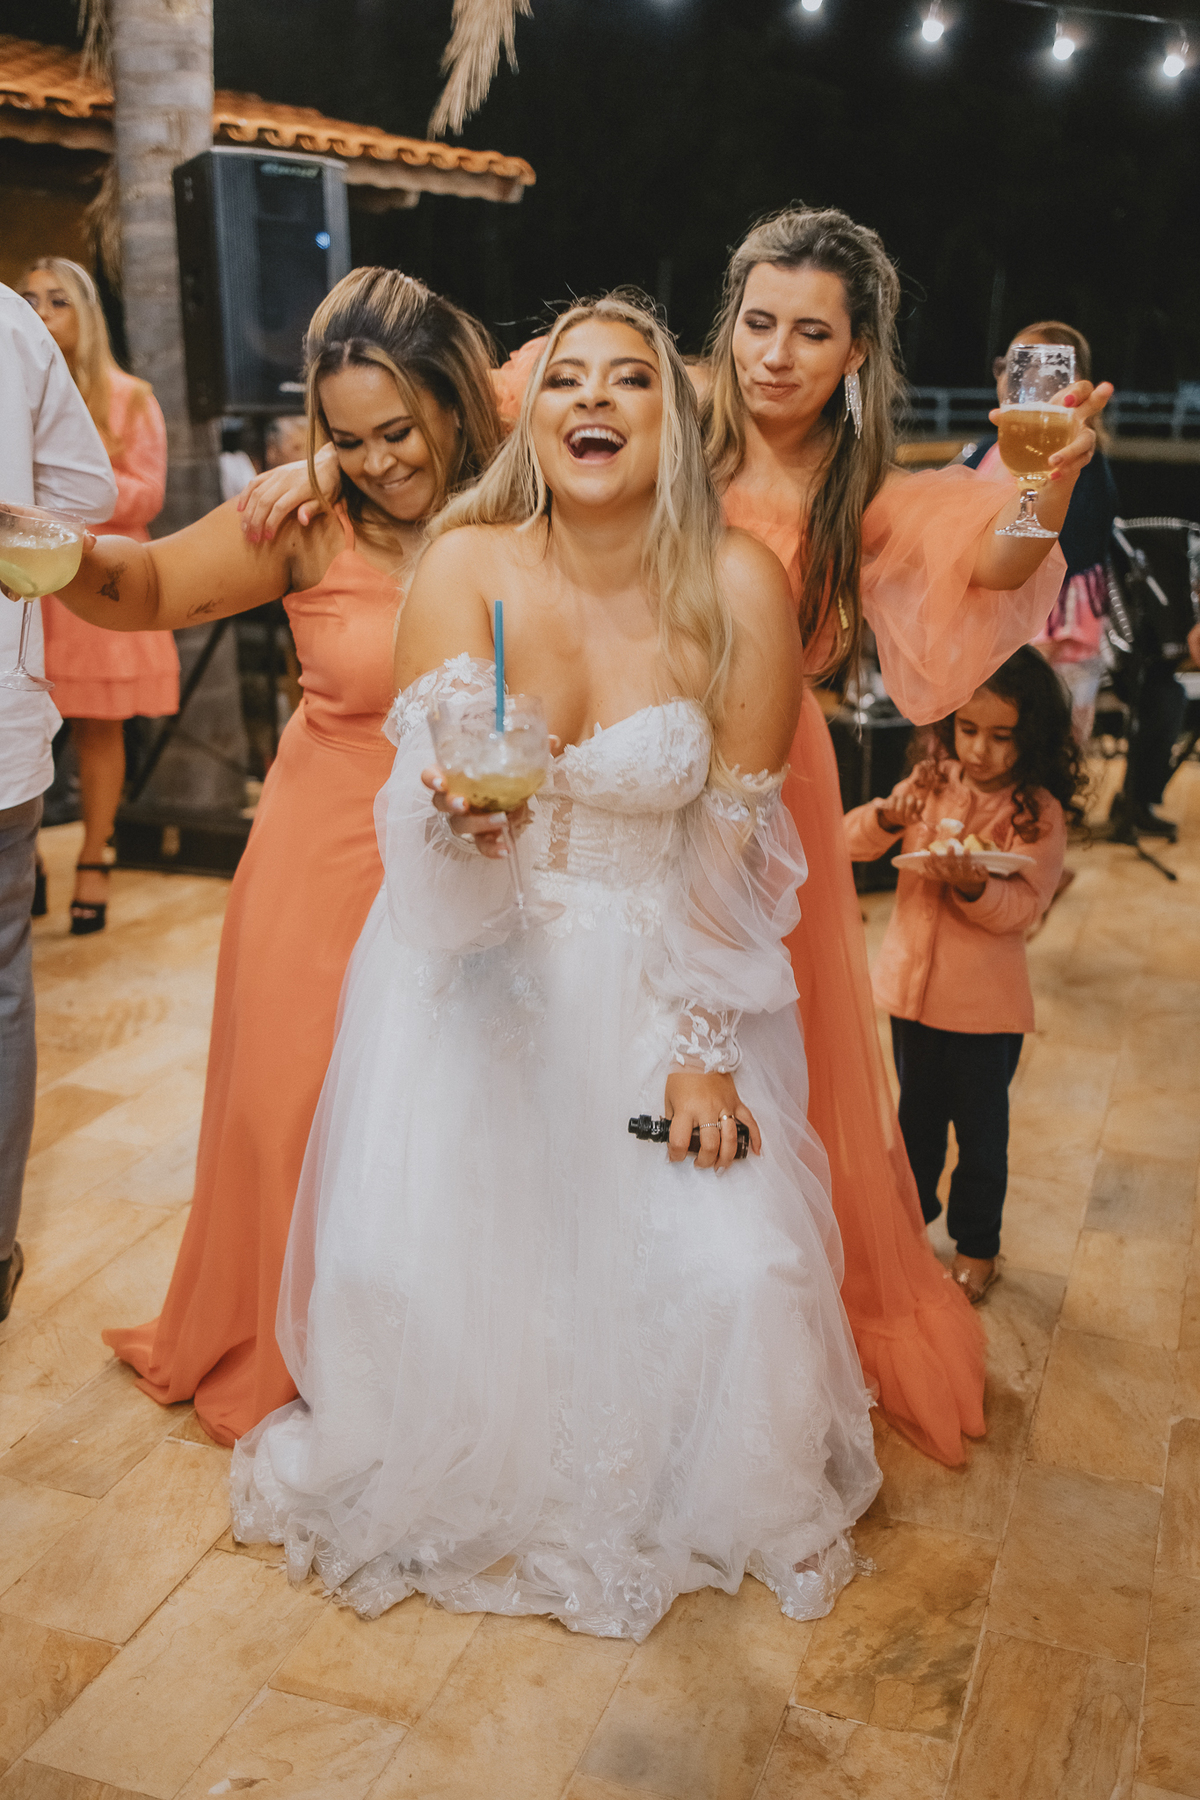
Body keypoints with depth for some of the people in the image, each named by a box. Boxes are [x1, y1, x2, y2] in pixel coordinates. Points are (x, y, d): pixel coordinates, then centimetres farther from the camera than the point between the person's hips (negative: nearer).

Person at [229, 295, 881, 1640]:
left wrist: (705, 1048, -9)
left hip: (658, 972, 0)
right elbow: (423, 799, -14)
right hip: (477, 962, 1)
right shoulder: (467, 565, -9)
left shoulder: (737, 590, -12)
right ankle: (435, 1498, 27)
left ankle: (716, 1513, 25)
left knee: (727, 1269, -11)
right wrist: (457, 810, -39)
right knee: (406, 1254, -8)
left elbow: (734, 841, -9)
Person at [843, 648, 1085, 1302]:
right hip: (913, 984, 4)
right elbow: (851, 841, -3)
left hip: (986, 1002, -3)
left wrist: (973, 886, -38)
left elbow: (1024, 904, -19)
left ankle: (977, 1245, 33)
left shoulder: (1038, 812, -13)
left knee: (980, 1127, 13)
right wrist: (888, 816, -23)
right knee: (917, 1114, 23)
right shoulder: (932, 783, -2)